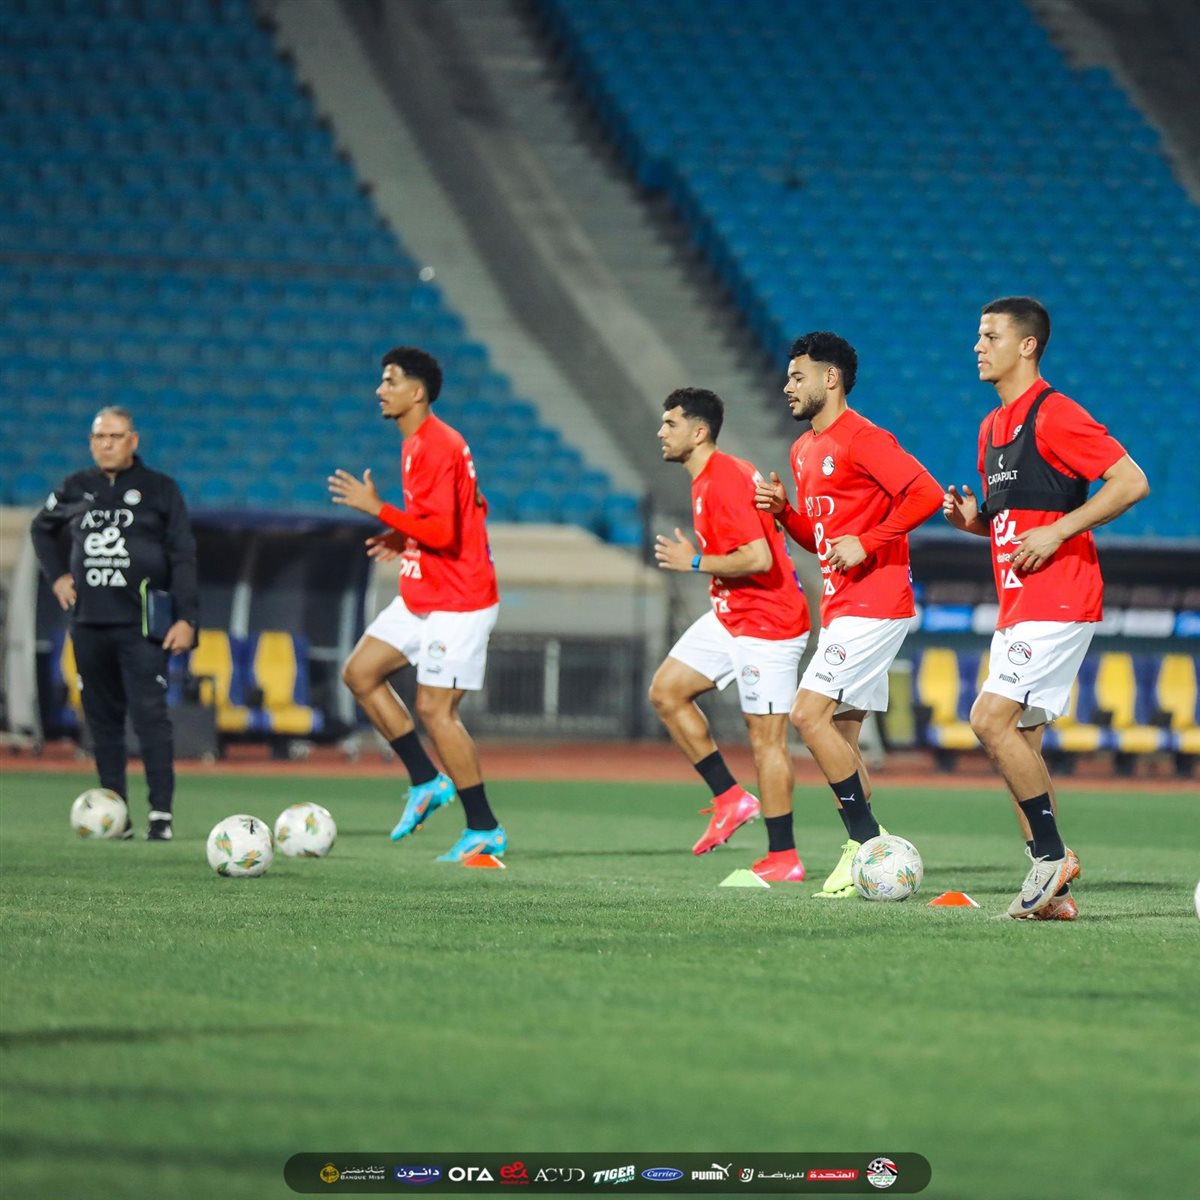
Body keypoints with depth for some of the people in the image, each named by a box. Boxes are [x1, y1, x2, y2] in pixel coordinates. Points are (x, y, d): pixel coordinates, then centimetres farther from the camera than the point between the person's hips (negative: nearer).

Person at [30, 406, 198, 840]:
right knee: (102, 718, 5)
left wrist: (185, 617, -9)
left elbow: (183, 557, -1)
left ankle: (161, 814, -13)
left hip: (141, 624, -4)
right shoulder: (75, 489, 10)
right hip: (89, 623, 4)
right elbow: (41, 528, 29)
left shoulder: (160, 490, 1)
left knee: (149, 714, -12)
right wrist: (56, 575, 16)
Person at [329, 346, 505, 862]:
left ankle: (485, 830, 0)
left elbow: (442, 532, -26)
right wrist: (405, 539, 13)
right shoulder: (420, 443, 12)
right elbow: (473, 508, 21)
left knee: (434, 708, -9)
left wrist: (377, 509, -23)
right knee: (360, 673, 10)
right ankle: (426, 781, 16)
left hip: (456, 601, -11)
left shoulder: (436, 447, -19)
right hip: (422, 596, 11)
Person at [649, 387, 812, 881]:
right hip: (730, 618, 11)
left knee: (766, 737, -6)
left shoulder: (725, 482, -21)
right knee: (666, 692, 9)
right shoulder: (708, 479, 12)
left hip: (766, 624, -11)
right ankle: (731, 798, 13)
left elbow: (758, 558, -28)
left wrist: (695, 562, -17)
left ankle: (784, 859, 1)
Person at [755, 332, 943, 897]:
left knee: (809, 714, -15)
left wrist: (867, 543, -21)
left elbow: (926, 494, -22)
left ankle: (867, 843, -11)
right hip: (841, 610, 10)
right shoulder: (804, 450, 18)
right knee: (841, 733, 8)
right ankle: (862, 851, 10)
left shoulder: (862, 439, -12)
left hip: (872, 606, -10)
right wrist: (784, 511, 8)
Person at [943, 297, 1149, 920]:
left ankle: (1051, 853, -8)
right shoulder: (992, 426, 17)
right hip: (1015, 606, 9)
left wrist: (1058, 531, -19)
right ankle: (1052, 890, 9)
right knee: (1019, 739, 6)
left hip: (1057, 602, -9)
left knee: (991, 718, -18)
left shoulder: (1054, 414, -11)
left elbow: (1131, 482, -17)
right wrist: (973, 518, 6)